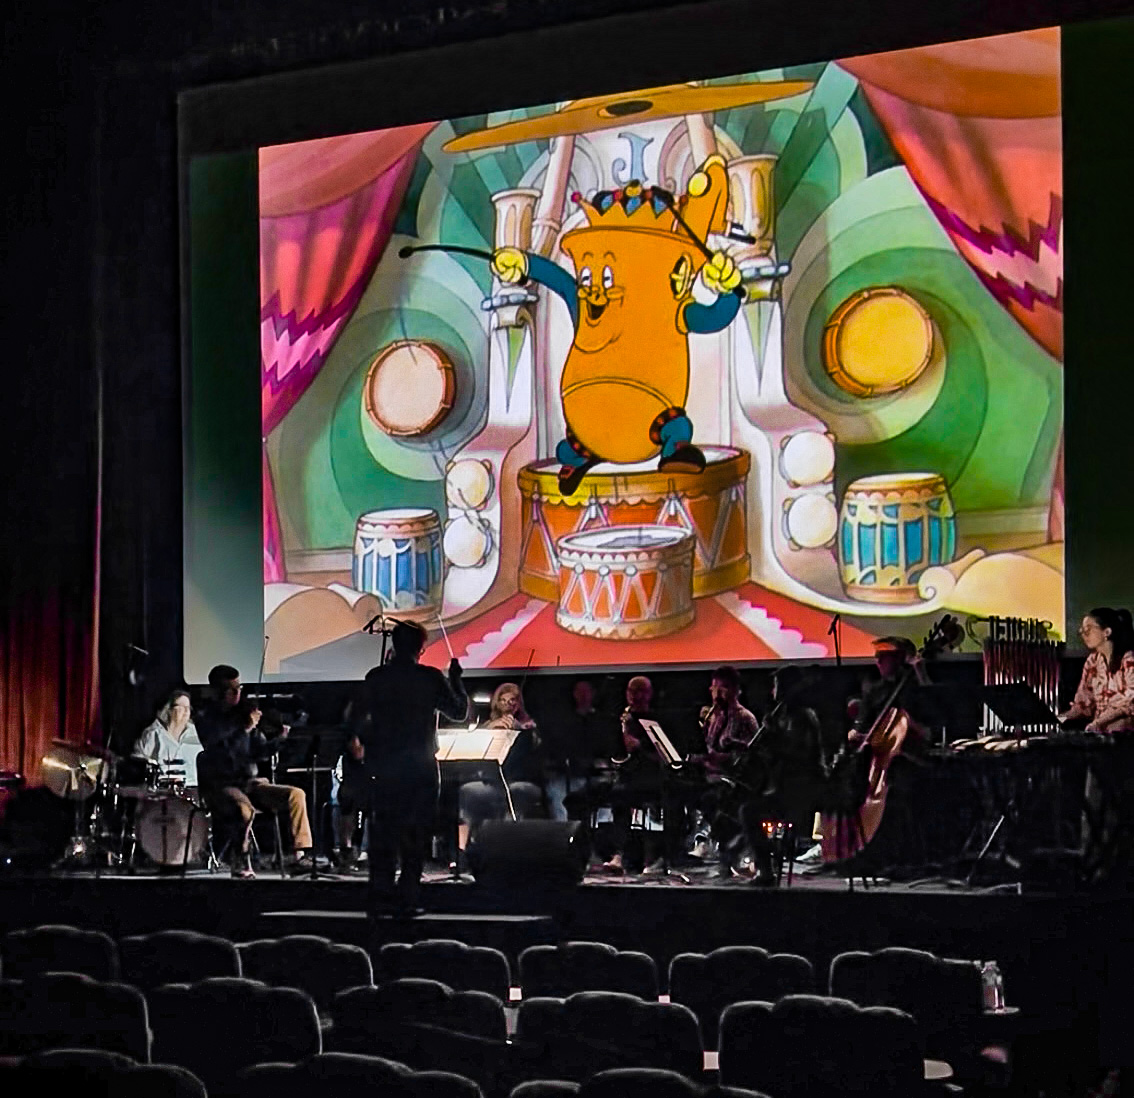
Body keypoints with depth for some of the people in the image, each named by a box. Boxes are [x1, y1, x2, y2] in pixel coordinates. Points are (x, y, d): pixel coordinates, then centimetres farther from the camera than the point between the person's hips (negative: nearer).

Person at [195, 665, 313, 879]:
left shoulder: (242, 713, 13)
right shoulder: (205, 717, -2)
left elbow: (258, 753, 9)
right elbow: (218, 748, -19)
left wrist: (278, 740, -9)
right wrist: (245, 729, -25)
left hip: (250, 782, 6)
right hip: (220, 785, -6)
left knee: (296, 794, -14)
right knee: (244, 807, -38)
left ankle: (300, 856, -18)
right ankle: (240, 863, -20)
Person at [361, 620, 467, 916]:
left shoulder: (374, 678, 0)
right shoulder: (430, 678, -8)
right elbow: (459, 711, 1)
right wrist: (455, 678, 12)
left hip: (383, 769, 3)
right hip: (421, 769, -2)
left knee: (382, 834, 8)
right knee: (415, 836, 2)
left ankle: (380, 897, 6)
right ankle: (406, 898, -1)